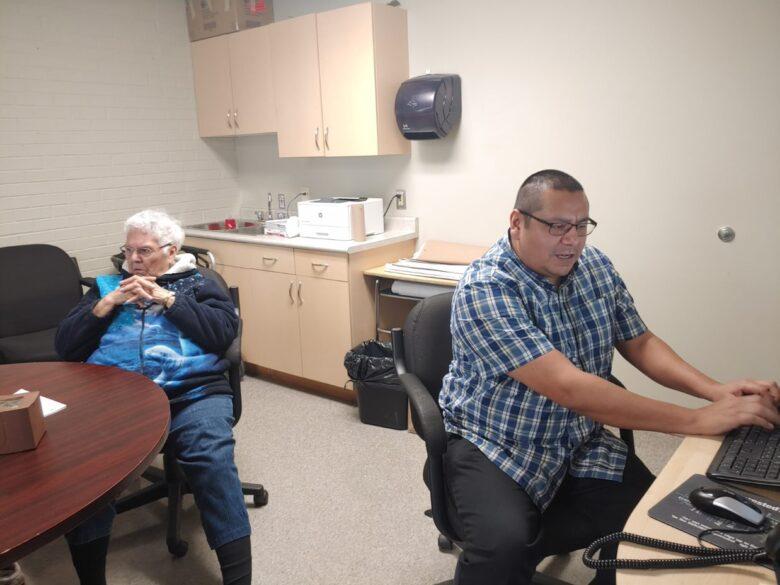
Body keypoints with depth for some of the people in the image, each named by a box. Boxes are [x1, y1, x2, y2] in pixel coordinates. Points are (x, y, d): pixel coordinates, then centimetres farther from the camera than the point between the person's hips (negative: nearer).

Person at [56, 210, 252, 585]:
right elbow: (65, 347, 17)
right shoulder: (107, 286, 26)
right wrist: (109, 303, 4)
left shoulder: (198, 283, 19)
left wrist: (165, 298, -2)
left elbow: (224, 332, 1)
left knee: (213, 461, -29)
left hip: (192, 393, -2)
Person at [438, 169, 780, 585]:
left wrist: (713, 389, -11)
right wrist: (698, 420, -29)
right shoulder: (484, 290, -23)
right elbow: (569, 387, -30)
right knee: (505, 545, -32)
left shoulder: (596, 267, 1)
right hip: (493, 446, -6)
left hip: (582, 445, 6)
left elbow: (639, 343, 8)